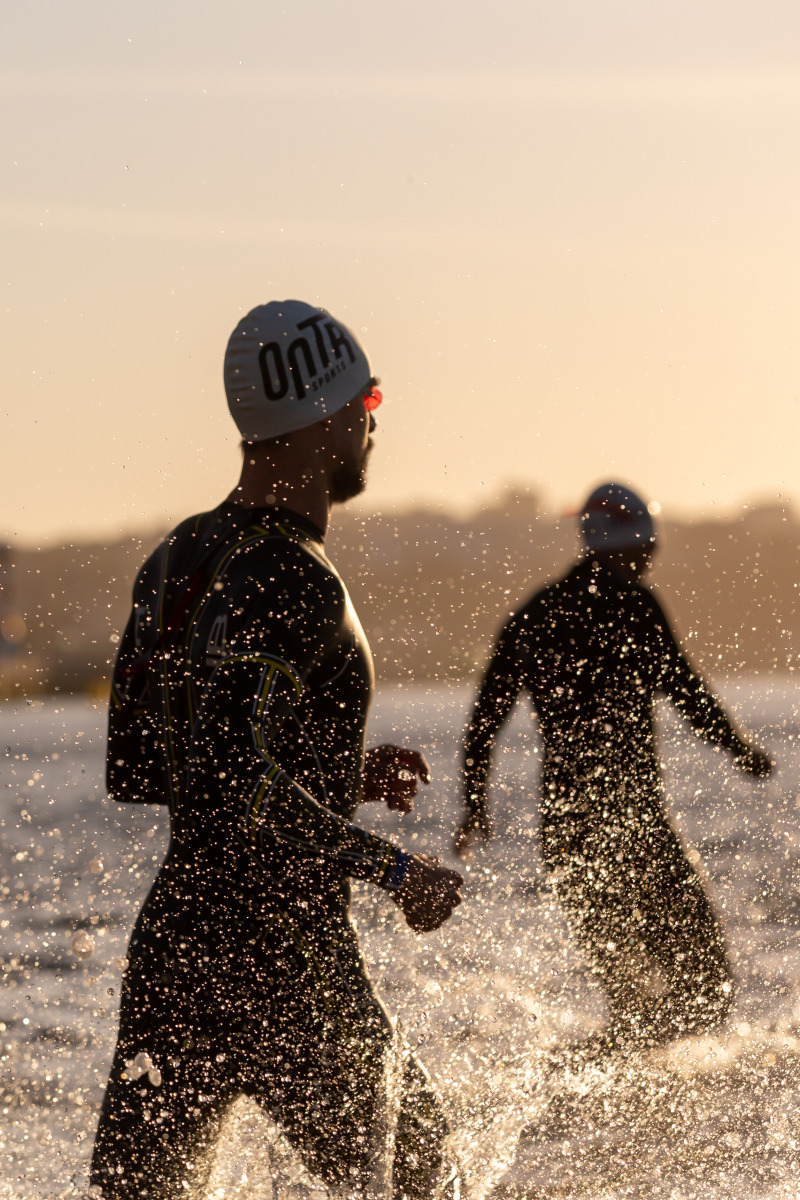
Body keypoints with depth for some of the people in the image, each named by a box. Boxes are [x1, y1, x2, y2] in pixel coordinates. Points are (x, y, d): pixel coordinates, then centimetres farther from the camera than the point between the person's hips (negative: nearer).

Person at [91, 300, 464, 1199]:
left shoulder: (174, 559, 9)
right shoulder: (291, 583, -19)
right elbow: (237, 787, -29)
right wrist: (395, 871, -17)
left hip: (168, 947, 7)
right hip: (282, 968, -7)